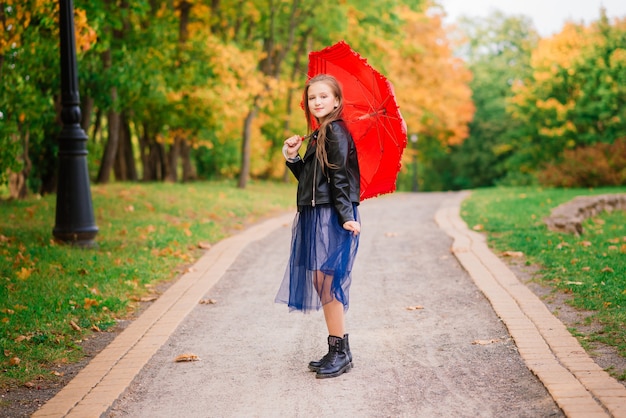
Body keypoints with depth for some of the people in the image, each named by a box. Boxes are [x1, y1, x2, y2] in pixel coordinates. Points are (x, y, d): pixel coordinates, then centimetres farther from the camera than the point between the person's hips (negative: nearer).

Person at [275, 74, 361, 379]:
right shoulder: (317, 134, 18)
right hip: (315, 215, 10)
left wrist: (346, 215, -21)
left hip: (332, 216, -10)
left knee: (326, 281, -9)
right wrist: (293, 157, 4)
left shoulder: (335, 131, -9)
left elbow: (340, 177, -17)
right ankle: (337, 351, 17)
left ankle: (341, 352, -1)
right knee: (321, 282, 10)